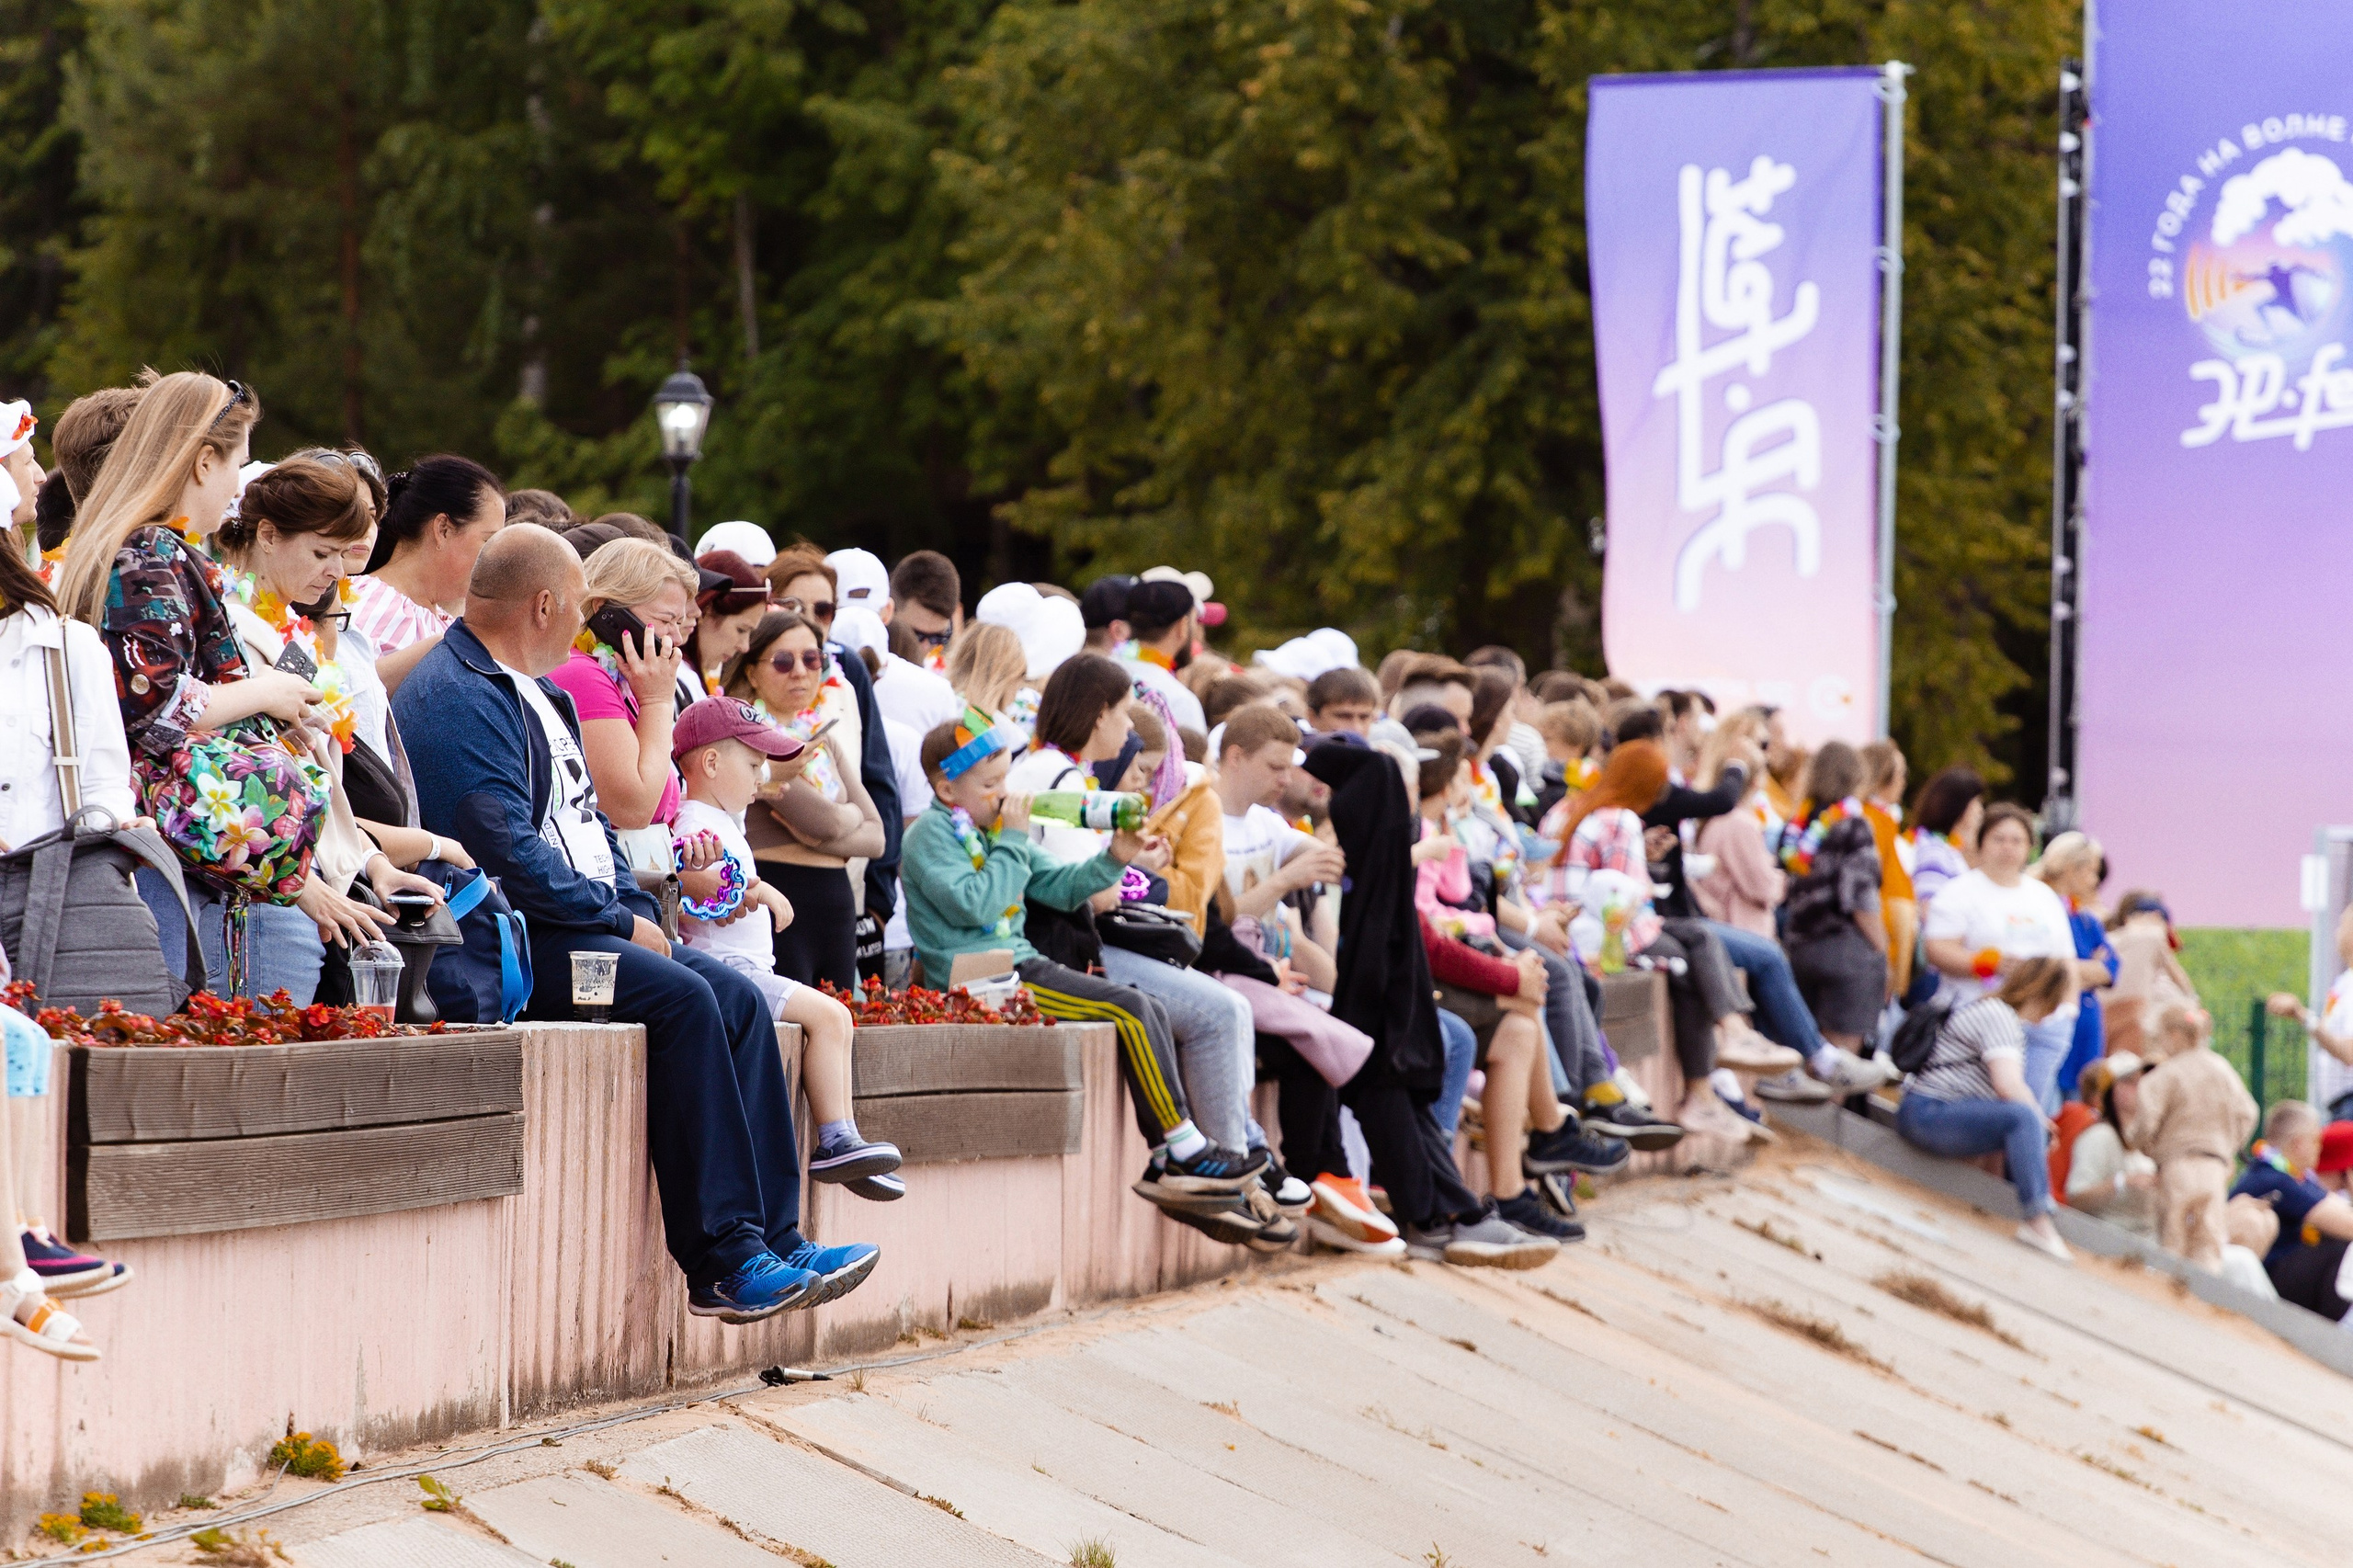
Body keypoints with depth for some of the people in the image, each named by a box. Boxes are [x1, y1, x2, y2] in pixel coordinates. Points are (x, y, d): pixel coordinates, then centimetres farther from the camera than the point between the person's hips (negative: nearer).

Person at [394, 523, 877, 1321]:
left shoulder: (536, 692, 22)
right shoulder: (459, 698, -12)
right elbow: (506, 851, -21)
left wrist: (637, 912, 8)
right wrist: (617, 921, -14)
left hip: (588, 924, 10)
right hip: (513, 938, -10)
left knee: (737, 997, -6)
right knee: (680, 998, -26)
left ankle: (774, 1241, -12)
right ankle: (722, 1261, -25)